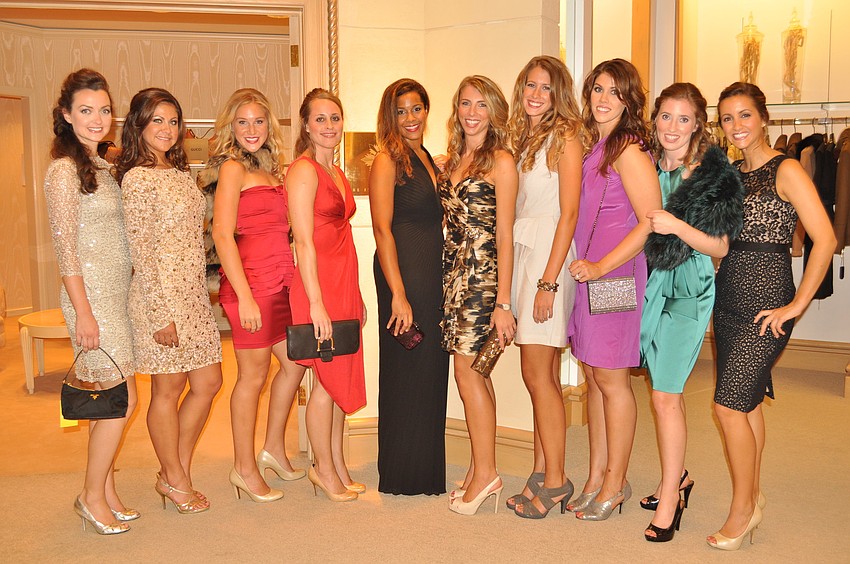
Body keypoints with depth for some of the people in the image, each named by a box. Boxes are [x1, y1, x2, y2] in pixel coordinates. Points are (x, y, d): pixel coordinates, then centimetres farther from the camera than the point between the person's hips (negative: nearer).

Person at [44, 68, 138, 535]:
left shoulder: (102, 167, 13)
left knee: (109, 401, 12)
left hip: (118, 294, 8)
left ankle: (106, 492, 23)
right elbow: (64, 246, -15)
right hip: (92, 297, -8)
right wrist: (83, 311, -17)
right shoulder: (64, 170, -11)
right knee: (123, 400, -5)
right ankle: (93, 497, 10)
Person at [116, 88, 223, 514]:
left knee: (208, 382, 11)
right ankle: (175, 480, 22)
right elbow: (141, 251, -15)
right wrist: (161, 313, -18)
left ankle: (175, 471, 26)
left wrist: (197, 294, 15)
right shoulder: (137, 179, -11)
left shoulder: (181, 174, 13)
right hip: (161, 295, -8)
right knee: (169, 388, 5)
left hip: (195, 294, 8)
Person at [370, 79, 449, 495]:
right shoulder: (387, 161, -8)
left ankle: (427, 468, 27)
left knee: (432, 371, 13)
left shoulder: (428, 159, 16)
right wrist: (397, 294, -20)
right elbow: (382, 228, -14)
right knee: (405, 371, 1)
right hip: (404, 273, -8)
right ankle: (403, 475, 15)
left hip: (435, 273, 8)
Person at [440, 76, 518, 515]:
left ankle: (485, 473, 6)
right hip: (454, 272, 7)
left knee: (468, 371, -6)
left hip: (483, 275, -7)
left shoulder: (501, 161, -7)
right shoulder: (452, 161, 15)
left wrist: (503, 302, -14)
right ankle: (481, 469, 18)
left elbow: (504, 237, -11)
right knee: (475, 371, 9)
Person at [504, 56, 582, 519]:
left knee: (537, 373, -6)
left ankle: (554, 481, 4)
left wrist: (549, 281, -17)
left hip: (549, 258, -7)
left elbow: (568, 213, -12)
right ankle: (542, 474, 14)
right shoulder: (522, 138, 17)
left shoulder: (564, 138, -6)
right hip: (522, 255, 7)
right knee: (543, 375, 8)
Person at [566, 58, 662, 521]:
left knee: (611, 379, 1)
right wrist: (580, 266, 7)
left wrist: (601, 266, -19)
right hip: (586, 274, 8)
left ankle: (615, 482, 15)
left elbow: (652, 222, -18)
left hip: (616, 276, -8)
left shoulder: (629, 151, -12)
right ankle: (596, 477, 23)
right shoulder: (589, 146, 13)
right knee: (593, 377, 12)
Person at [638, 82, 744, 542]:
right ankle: (677, 476, 32)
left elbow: (719, 247, -8)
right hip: (650, 281, 5)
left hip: (689, 287, -5)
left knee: (665, 395, -7)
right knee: (668, 388, 14)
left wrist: (677, 226, -22)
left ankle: (669, 499, 6)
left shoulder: (713, 174, -8)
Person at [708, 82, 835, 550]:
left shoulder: (785, 170, -8)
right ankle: (753, 497, 27)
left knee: (729, 405, -9)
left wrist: (796, 305, -14)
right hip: (728, 296, 7)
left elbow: (826, 240, -15)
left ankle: (742, 509, 8)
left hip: (766, 300, -7)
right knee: (747, 401, 14)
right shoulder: (729, 172, 12)